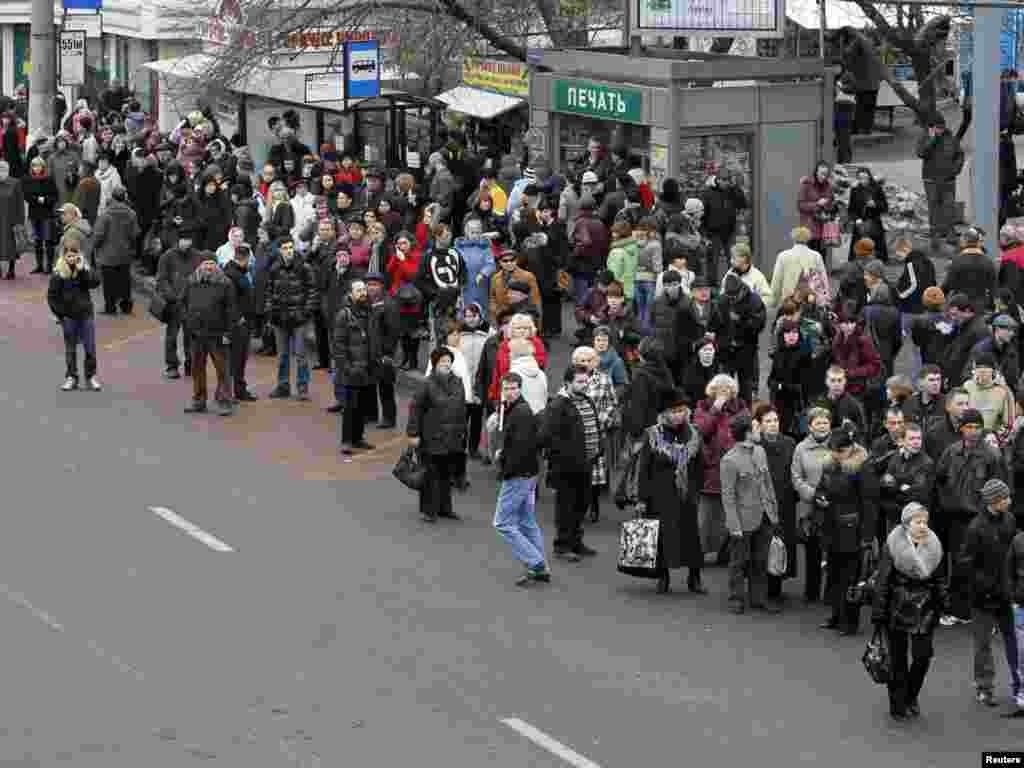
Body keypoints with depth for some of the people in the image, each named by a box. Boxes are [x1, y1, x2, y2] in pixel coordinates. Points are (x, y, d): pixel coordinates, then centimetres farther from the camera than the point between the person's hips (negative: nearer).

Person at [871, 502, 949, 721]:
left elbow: (939, 579, 12)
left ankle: (911, 697, 22)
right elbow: (882, 581, -8)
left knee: (923, 656, -2)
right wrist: (878, 612, -9)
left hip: (924, 610, 3)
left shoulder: (933, 547, 3)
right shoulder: (892, 547, -10)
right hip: (898, 609, -3)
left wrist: (943, 604, 8)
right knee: (898, 660, 4)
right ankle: (898, 706, 15)